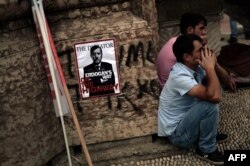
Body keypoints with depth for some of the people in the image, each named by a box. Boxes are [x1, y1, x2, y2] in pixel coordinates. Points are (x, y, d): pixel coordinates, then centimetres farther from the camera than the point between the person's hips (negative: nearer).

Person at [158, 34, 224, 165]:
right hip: (176, 132, -9)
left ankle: (208, 133, 13)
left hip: (185, 118, 9)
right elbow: (215, 96, -40)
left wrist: (212, 64, -12)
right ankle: (206, 150, -5)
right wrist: (210, 67, -28)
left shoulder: (195, 67, -4)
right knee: (210, 104, -27)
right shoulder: (180, 76, -31)